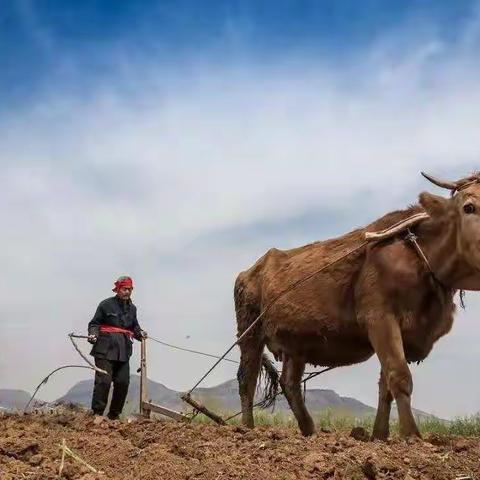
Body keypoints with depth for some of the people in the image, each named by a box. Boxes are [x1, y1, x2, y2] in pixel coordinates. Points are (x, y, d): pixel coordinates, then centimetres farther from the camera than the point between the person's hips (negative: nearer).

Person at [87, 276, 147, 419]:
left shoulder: (132, 308, 14)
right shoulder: (106, 304, -3)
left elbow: (134, 326, 24)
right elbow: (94, 323, 1)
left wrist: (140, 333, 4)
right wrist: (93, 334, -17)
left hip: (123, 351, 6)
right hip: (105, 349, -6)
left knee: (123, 382, 5)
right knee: (104, 380, -12)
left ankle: (114, 415, 18)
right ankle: (97, 414, -5)